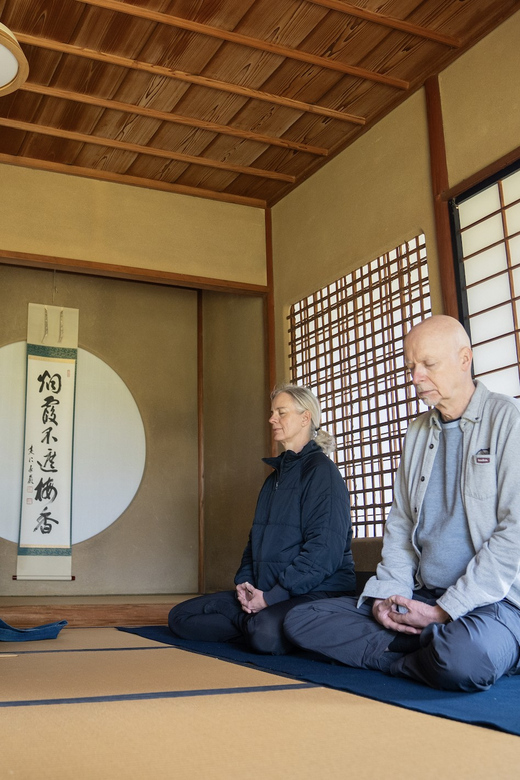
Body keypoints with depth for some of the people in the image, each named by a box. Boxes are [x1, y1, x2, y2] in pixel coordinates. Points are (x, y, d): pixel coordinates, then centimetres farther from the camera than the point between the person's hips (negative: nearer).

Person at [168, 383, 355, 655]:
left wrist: (272, 597, -19)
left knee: (267, 633, -40)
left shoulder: (321, 470, -7)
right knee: (180, 617, -4)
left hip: (317, 592, -8)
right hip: (265, 592, 8)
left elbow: (325, 550, -17)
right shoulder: (275, 477, 20)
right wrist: (244, 582, 2)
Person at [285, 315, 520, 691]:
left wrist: (445, 611, -16)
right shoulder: (418, 432, 15)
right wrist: (387, 594, 0)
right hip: (423, 597, 7)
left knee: (465, 657, -41)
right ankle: (432, 647, -12)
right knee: (301, 620, -6)